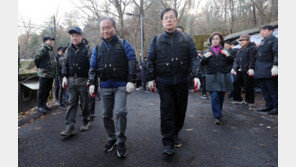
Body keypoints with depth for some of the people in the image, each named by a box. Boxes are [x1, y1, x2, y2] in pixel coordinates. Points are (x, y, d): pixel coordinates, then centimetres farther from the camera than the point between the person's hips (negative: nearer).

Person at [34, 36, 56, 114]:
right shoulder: (43, 49, -11)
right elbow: (36, 58, -16)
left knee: (47, 90, 15)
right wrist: (40, 67, -4)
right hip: (44, 74, -9)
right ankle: (39, 106, 8)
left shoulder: (51, 50, 18)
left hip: (51, 74, 9)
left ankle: (44, 104, 27)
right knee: (42, 90, -1)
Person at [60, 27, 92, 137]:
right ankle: (69, 126, 2)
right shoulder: (69, 50, 12)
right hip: (71, 80, 3)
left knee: (85, 103, 8)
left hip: (84, 80, -3)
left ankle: (85, 121, 26)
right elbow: (65, 64, 16)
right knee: (71, 103, 1)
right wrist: (64, 77, 4)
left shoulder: (86, 49, -2)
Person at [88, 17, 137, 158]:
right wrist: (91, 83, 1)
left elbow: (132, 62, -3)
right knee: (106, 115, 8)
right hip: (105, 86, 4)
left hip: (121, 85, -4)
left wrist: (131, 81, -12)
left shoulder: (124, 44, 4)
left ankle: (121, 142, 2)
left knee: (120, 112, -16)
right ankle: (111, 139, 28)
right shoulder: (97, 48, 14)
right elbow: (93, 67, 14)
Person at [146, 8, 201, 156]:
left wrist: (196, 75, -8)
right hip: (164, 82, -1)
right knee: (166, 111, -2)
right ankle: (168, 142, 7)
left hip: (182, 81, 2)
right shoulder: (156, 40, 7)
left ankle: (175, 134, 33)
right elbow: (150, 60, 7)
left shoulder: (186, 39, 8)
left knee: (180, 109, 11)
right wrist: (150, 78, 2)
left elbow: (193, 58, 4)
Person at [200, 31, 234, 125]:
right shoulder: (207, 51, 8)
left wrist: (228, 56, -10)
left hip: (223, 76, 2)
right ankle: (217, 117, -6)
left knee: (221, 96, 9)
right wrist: (205, 57, -17)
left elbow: (231, 62, 7)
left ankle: (218, 112, 29)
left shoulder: (224, 51, 12)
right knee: (214, 96, -11)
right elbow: (202, 64, 1)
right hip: (212, 77, -2)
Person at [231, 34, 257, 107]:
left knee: (248, 86, -3)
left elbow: (253, 59, -14)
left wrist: (251, 68, -23)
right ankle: (237, 99, 21)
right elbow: (237, 59, 22)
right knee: (236, 83, 9)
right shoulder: (241, 49, 21)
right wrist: (234, 68, 13)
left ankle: (250, 101, 10)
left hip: (247, 71, -8)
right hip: (240, 71, 8)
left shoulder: (253, 48, -4)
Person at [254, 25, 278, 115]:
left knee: (272, 89, -5)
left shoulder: (274, 40, -4)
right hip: (260, 70, 9)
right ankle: (269, 105, 22)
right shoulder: (262, 42, 19)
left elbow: (276, 54, -16)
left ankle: (276, 107, 5)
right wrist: (252, 67, 21)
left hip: (268, 70, -8)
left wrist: (275, 65, -26)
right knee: (264, 89, 12)